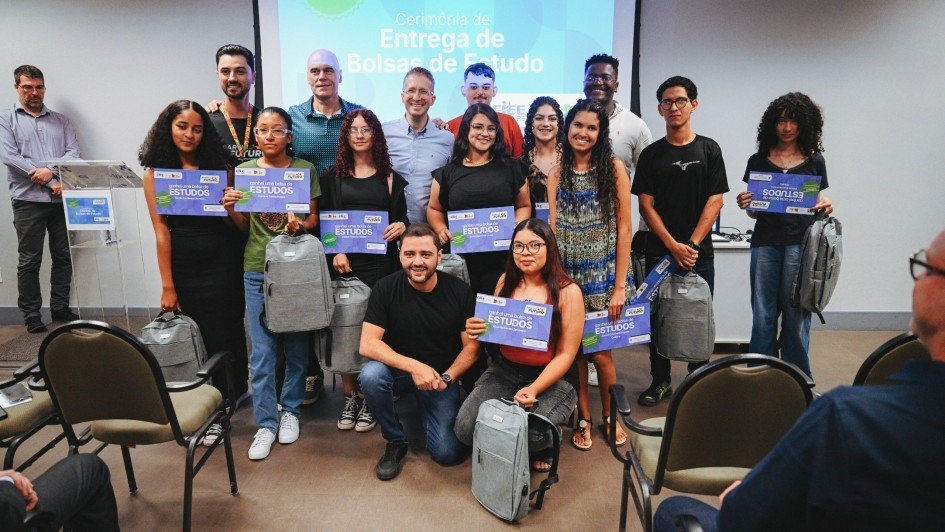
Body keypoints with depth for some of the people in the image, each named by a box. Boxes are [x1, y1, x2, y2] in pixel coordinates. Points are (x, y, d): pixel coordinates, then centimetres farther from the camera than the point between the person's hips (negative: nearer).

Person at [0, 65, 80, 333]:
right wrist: (52, 183, -13)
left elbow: (74, 153, 4)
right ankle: (31, 315, 11)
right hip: (28, 200, -3)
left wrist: (50, 169, -16)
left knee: (63, 257, 8)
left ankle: (60, 308, 20)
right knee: (29, 261, 2)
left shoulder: (60, 120, 16)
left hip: (62, 199, 3)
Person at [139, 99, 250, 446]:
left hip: (223, 264, 0)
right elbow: (162, 231, -4)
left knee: (224, 335, 3)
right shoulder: (155, 173, 2)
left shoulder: (219, 168, 4)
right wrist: (167, 286, -7)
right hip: (184, 268, 0)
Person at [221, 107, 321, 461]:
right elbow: (243, 227, 8)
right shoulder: (244, 171, 7)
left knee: (296, 344, 8)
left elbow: (313, 218, 4)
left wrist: (300, 225, -18)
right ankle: (266, 423, 12)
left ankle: (290, 410, 26)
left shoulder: (305, 170, 2)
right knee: (261, 350, 2)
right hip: (257, 269, 1)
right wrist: (231, 209, -13)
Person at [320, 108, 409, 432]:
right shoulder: (333, 176, 11)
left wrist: (401, 227, -11)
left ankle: (369, 400, 10)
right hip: (343, 262, 1)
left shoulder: (390, 178, 11)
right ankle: (350, 397, 14)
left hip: (379, 262, -1)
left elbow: (401, 218, 13)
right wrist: (335, 253, -9)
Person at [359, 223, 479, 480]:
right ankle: (395, 441, -6)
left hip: (442, 375, 0)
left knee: (447, 453, -15)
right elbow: (368, 344, -17)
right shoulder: (385, 289, -10)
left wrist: (447, 378, -20)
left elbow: (471, 347, -4)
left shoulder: (460, 292, -9)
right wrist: (414, 367, -29)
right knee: (371, 375, -34)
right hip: (398, 371, 0)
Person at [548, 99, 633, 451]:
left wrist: (620, 285, -9)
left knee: (600, 351, 0)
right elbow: (553, 229, 7)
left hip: (604, 273, -2)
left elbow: (624, 227, -5)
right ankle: (584, 418, 24)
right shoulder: (557, 173, 6)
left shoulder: (614, 168, -2)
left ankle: (609, 415, 24)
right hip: (569, 275, 3)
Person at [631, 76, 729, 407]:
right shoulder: (651, 154, 5)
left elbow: (715, 201, -1)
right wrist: (673, 246, -10)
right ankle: (660, 380, 18)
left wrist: (692, 244, -12)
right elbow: (646, 205, 0)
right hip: (659, 251, 1)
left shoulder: (709, 150, 5)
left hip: (699, 252, 0)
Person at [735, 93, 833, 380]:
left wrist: (826, 206, -9)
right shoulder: (758, 161, 9)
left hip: (801, 243, 0)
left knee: (796, 314, 2)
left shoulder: (814, 161, 9)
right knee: (763, 315, 3)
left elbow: (819, 205, 13)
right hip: (766, 242, 0)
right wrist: (746, 205, -10)